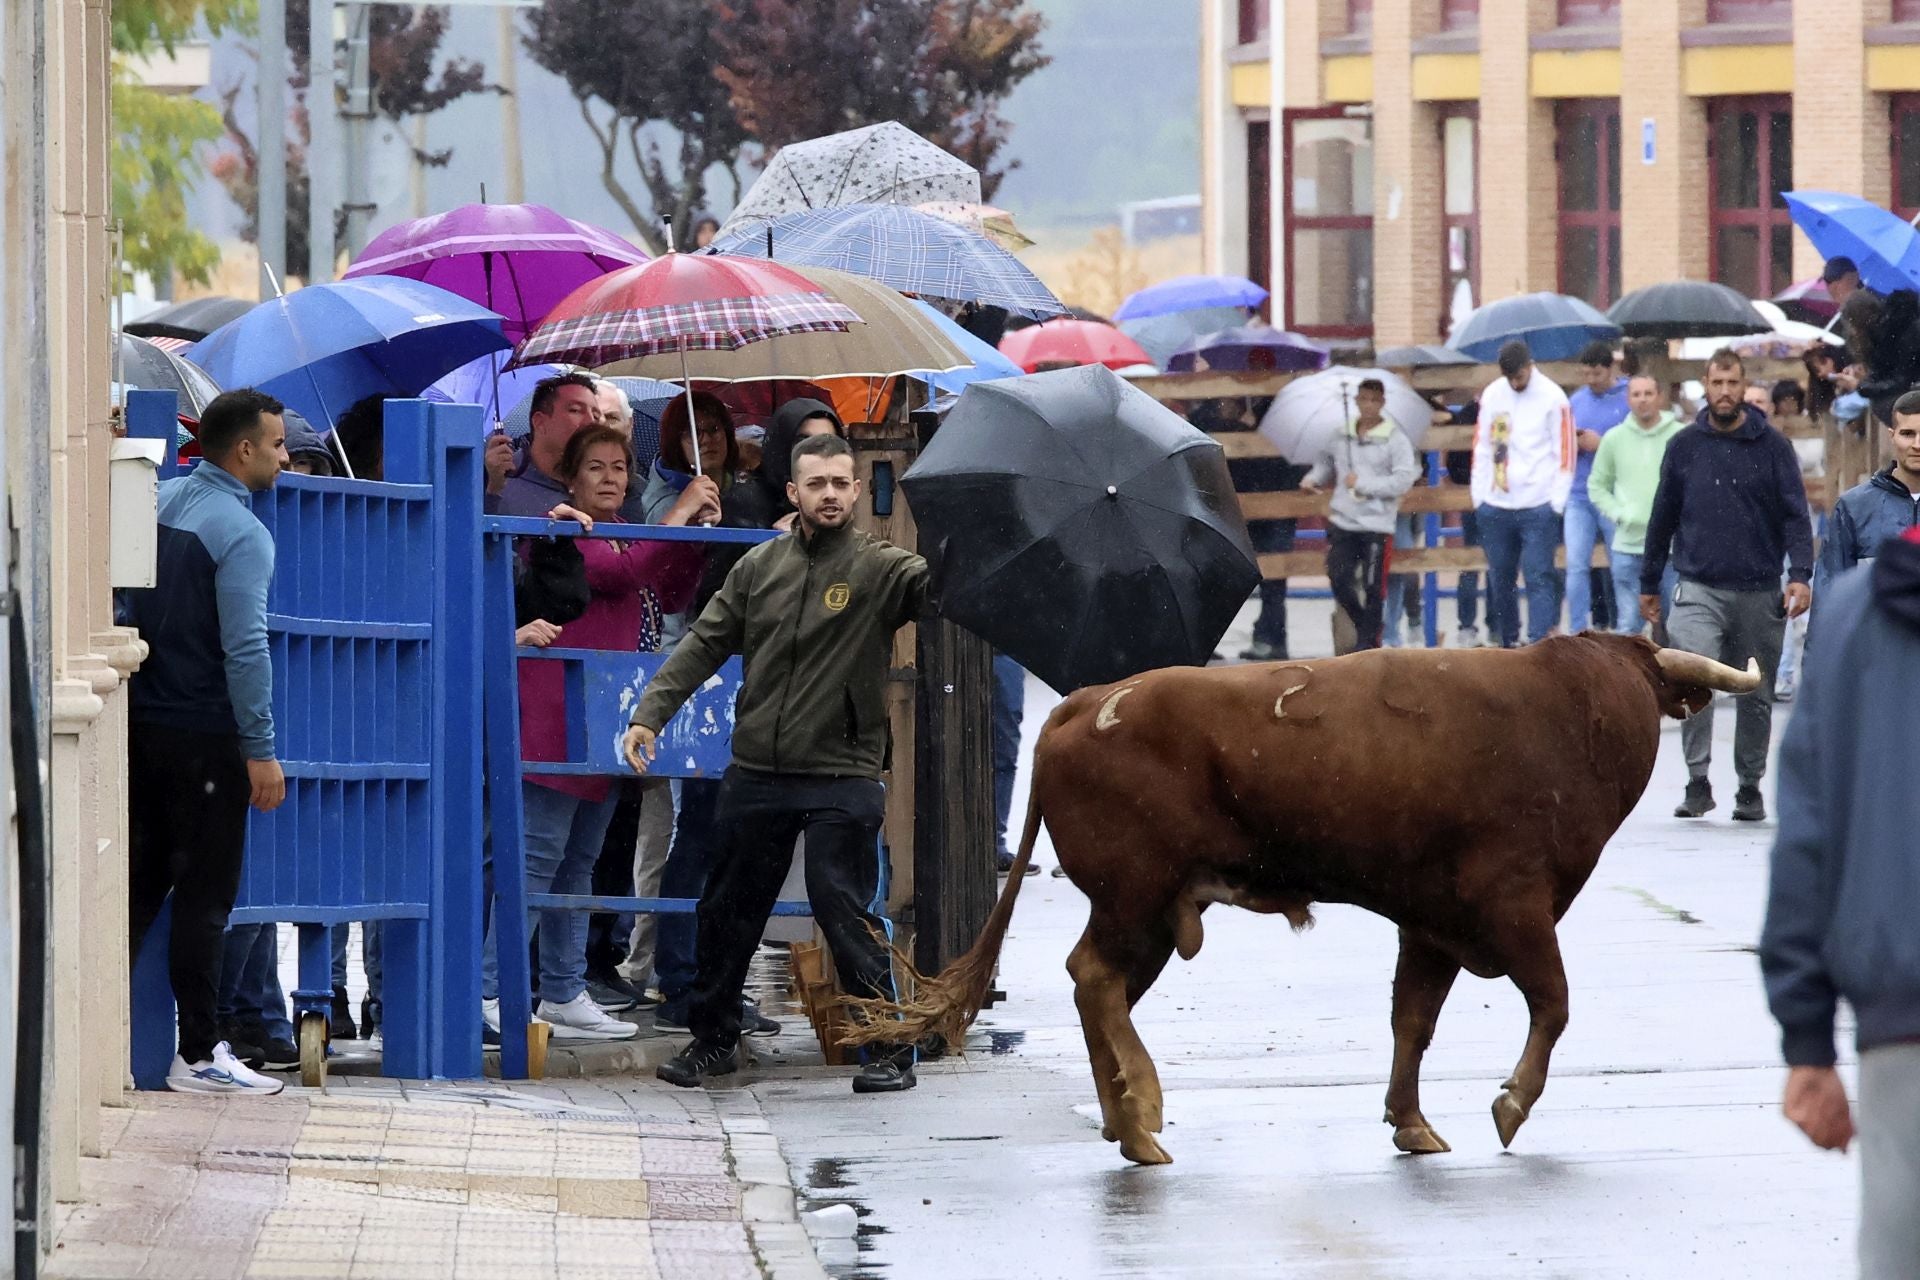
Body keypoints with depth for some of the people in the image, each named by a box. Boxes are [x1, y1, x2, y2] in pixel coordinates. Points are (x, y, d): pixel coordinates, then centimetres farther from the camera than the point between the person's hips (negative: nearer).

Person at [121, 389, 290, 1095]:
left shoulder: (157, 503, 7)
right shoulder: (240, 532, -16)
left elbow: (125, 610, 14)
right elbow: (244, 647, -19)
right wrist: (261, 751, -15)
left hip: (141, 721, 7)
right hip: (205, 734, -7)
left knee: (140, 883, 13)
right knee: (203, 896, -1)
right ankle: (198, 1056, 2)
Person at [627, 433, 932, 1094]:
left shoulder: (878, 567, -4)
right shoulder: (759, 567, 9)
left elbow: (936, 584, -23)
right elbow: (704, 644, 10)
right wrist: (650, 713, 1)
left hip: (841, 778, -5)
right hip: (756, 773, 5)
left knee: (846, 914, -8)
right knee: (728, 910, 13)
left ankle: (891, 1046, 3)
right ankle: (713, 1038, 27)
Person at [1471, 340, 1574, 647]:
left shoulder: (1553, 398, -3)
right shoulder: (1492, 394, 9)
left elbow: (1564, 453, -3)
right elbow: (1481, 447, 12)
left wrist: (1556, 502, -8)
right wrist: (1479, 495, 6)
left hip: (1538, 506, -4)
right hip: (1496, 507, 4)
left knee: (1538, 578, -8)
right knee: (1500, 579, 9)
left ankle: (1539, 644, -12)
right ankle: (1506, 642, 19)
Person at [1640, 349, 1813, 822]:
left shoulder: (1773, 446, 2)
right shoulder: (1684, 447, 5)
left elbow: (1796, 514, -1)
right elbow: (1663, 517, 13)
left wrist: (1800, 574, -16)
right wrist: (1649, 583, 16)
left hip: (1759, 593, 0)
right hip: (1699, 589, 0)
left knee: (1756, 695, 9)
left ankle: (1750, 788, 21)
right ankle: (1698, 781, -15)